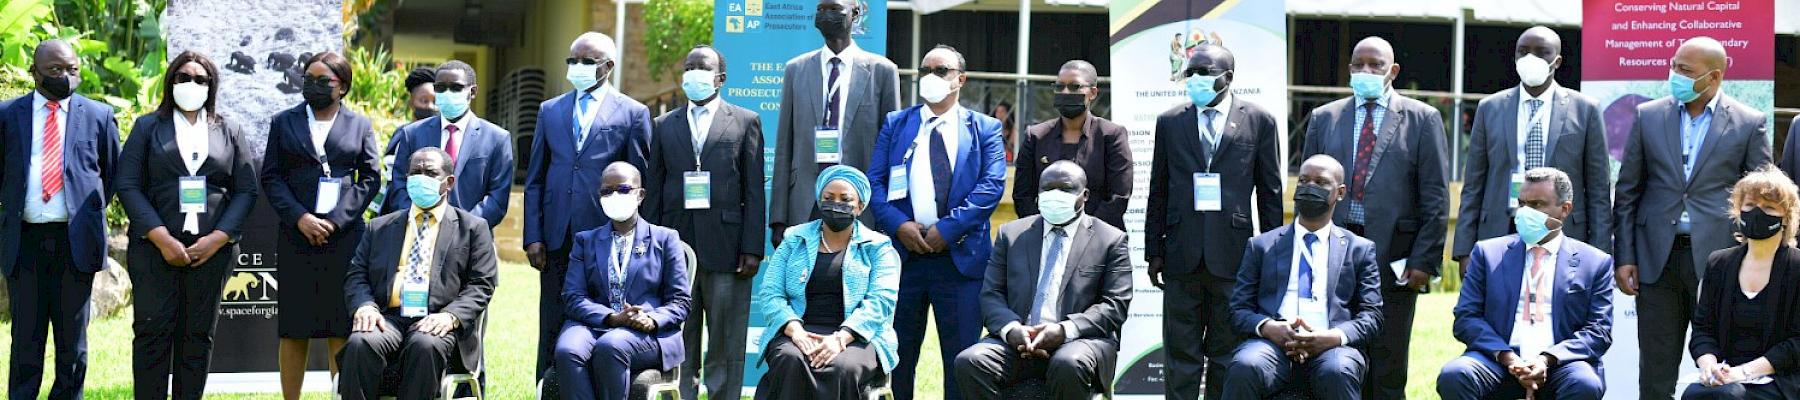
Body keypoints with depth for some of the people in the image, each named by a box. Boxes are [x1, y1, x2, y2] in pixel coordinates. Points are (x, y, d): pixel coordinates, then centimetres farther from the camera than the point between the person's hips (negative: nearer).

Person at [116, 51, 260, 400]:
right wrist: (161, 238, -11)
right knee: (153, 332, -6)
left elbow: (246, 190, 7)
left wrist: (217, 239, -7)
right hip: (155, 248, -1)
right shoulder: (147, 127, 11)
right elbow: (128, 185, 1)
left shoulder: (229, 131, 14)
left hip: (212, 249, 1)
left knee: (198, 335, 3)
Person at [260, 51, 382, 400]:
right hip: (297, 237, 1)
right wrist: (300, 218, -9)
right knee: (293, 330, 1)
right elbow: (271, 177, 6)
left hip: (344, 238, -1)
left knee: (342, 330, -2)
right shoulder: (283, 123, 11)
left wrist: (336, 220, -7)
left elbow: (370, 179, 5)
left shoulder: (359, 125, 10)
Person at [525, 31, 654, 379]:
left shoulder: (633, 113, 3)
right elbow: (534, 179, 13)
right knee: (552, 328, 5)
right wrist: (533, 237, 4)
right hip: (557, 238, 3)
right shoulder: (550, 110, 14)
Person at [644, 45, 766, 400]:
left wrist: (752, 249, -6)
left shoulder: (745, 122, 7)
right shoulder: (664, 125, 14)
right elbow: (654, 191, 12)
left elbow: (754, 191, 2)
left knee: (726, 346, 0)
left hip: (726, 249, -2)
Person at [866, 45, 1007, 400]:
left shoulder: (985, 128, 8)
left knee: (961, 356, 0)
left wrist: (947, 228, -15)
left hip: (961, 256, -2)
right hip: (902, 252, 2)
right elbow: (874, 182, 5)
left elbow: (992, 185, -5)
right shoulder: (896, 124, 13)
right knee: (898, 354, 7)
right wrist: (898, 225, -12)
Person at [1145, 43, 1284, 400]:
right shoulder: (1170, 122, 8)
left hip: (1233, 252, -1)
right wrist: (1153, 252, 7)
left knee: (1227, 354, 5)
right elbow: (1158, 192, 10)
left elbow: (1270, 193, 5)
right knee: (1181, 356, 4)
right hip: (1182, 253, 2)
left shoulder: (1260, 121, 3)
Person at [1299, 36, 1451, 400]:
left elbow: (1436, 198, 1)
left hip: (1394, 260, -2)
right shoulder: (1323, 118, 13)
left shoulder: (1422, 119, 5)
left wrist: (1424, 260, -7)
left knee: (1388, 368, 2)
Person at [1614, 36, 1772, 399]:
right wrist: (1624, 257, 2)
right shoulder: (1648, 116, 7)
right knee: (1656, 368, 5)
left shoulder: (1749, 124, 1)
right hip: (1657, 258, 2)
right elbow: (1627, 192, 8)